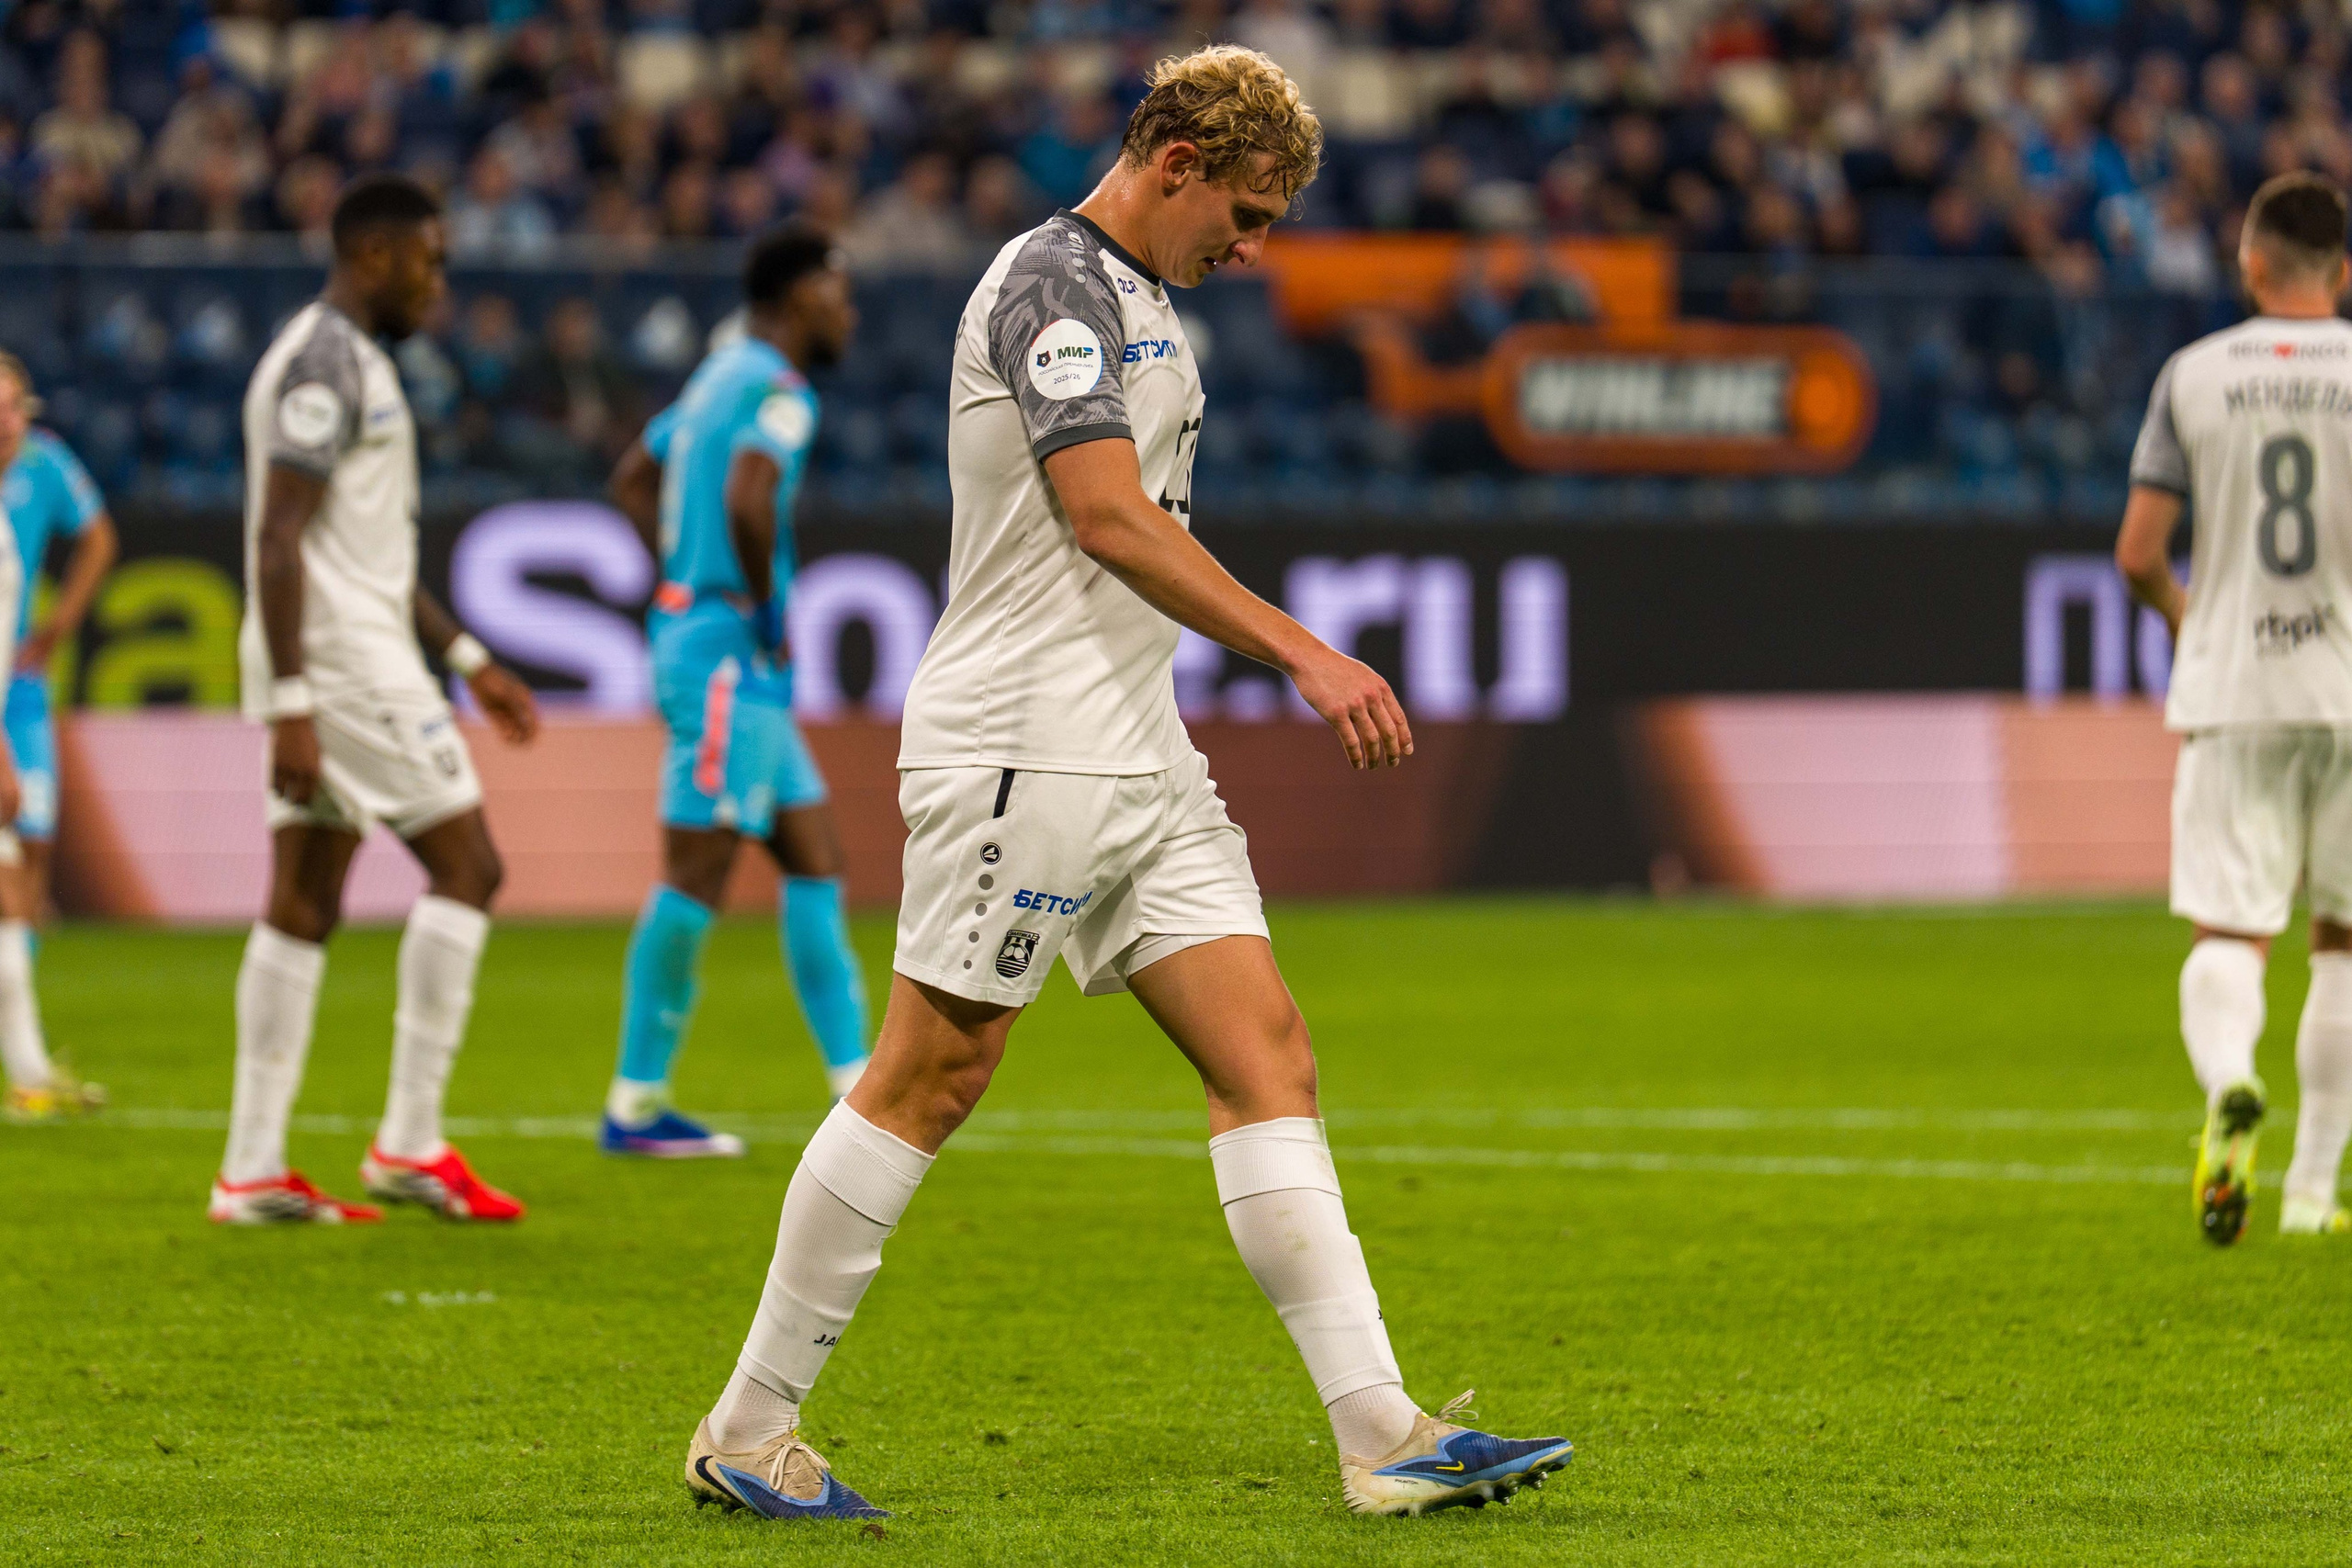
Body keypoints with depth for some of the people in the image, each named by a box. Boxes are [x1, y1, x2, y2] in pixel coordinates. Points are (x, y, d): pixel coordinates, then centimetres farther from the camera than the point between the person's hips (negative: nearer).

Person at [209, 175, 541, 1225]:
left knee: (302, 903, 7)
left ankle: (252, 1171, 5)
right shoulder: (326, 365, -13)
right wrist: (290, 704, -24)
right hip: (342, 662, -10)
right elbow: (278, 537, -20)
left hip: (319, 666, 10)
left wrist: (470, 662, 26)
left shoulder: (342, 360, 21)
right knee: (465, 865, -6)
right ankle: (410, 1143, -6)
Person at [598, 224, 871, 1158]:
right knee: (697, 870, -8)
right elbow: (747, 500, -30)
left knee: (814, 860, 10)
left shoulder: (723, 374, 17)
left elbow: (633, 479, 29)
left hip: (691, 631, 10)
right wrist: (765, 609, -17)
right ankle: (636, 1105, -4)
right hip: (729, 657, -10)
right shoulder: (777, 391, -12)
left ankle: (856, 1088, 10)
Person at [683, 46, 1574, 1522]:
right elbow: (1110, 519, -22)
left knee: (1269, 1056, -1)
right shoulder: (1054, 283, -12)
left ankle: (1385, 1433, -7)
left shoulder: (1141, 302, 18)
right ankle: (749, 1429, 7)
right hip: (1021, 749, -9)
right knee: (929, 1081, -4)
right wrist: (1303, 652, -23)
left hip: (1136, 759, 9)